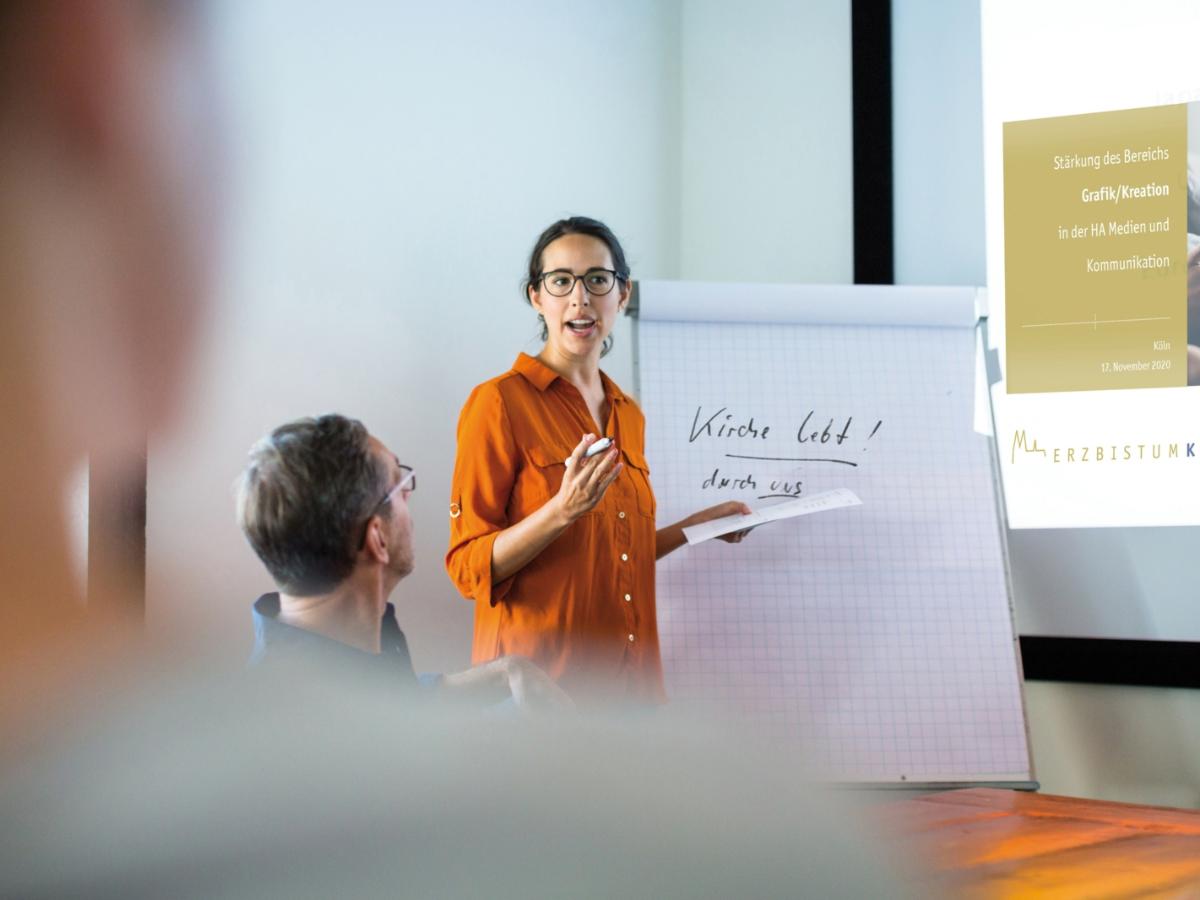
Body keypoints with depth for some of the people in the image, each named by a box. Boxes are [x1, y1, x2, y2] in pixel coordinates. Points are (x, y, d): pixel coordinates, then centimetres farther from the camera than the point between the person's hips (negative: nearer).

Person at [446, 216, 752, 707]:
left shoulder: (628, 414, 12)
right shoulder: (500, 401, -10)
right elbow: (468, 567, -13)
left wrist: (695, 526, 13)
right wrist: (563, 510, -25)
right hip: (539, 678, -6)